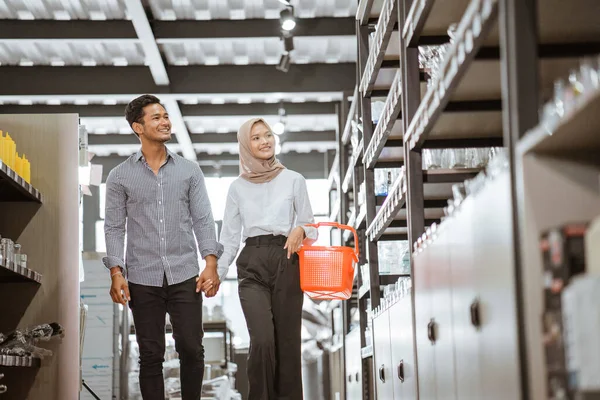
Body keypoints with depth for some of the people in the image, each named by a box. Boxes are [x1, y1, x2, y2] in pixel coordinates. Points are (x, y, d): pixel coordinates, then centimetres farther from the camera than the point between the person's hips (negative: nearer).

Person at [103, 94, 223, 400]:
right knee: (151, 355, 5)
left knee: (191, 349, 1)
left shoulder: (189, 171, 8)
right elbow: (114, 227, 3)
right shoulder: (120, 176, 4)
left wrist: (211, 263, -7)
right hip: (143, 280, -1)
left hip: (185, 276, 1)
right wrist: (116, 272, -8)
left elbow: (203, 220, 5)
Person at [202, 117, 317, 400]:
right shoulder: (237, 187, 12)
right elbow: (230, 237, 13)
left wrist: (300, 231, -13)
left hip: (287, 262, 0)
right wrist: (217, 273, 2)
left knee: (287, 341, -3)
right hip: (252, 265, 0)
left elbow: (310, 225, 11)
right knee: (262, 340, -18)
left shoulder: (294, 180, 9)